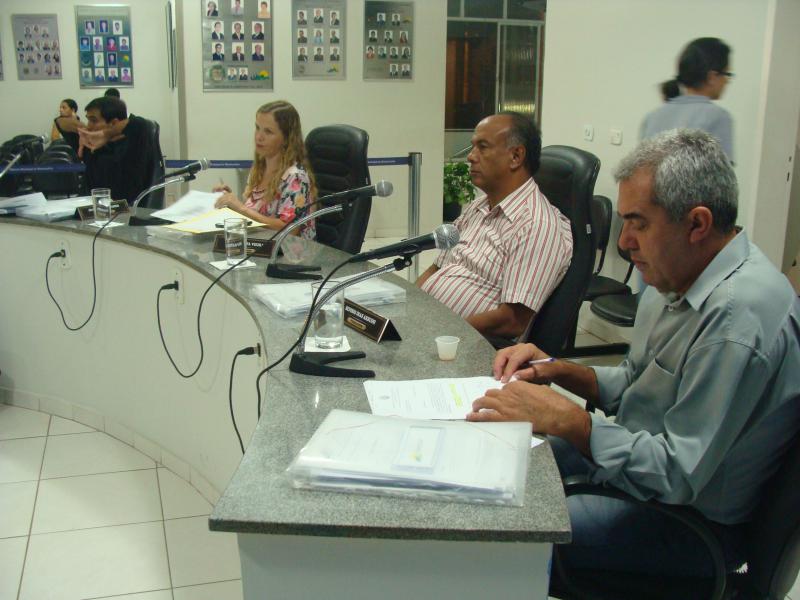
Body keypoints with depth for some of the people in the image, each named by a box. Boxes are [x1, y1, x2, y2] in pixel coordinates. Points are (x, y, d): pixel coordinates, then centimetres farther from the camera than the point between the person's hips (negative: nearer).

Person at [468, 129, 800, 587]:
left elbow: (678, 475, -29)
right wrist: (559, 370, -2)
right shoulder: (680, 279, 2)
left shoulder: (740, 316, -29)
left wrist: (564, 419, -26)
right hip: (639, 456, 9)